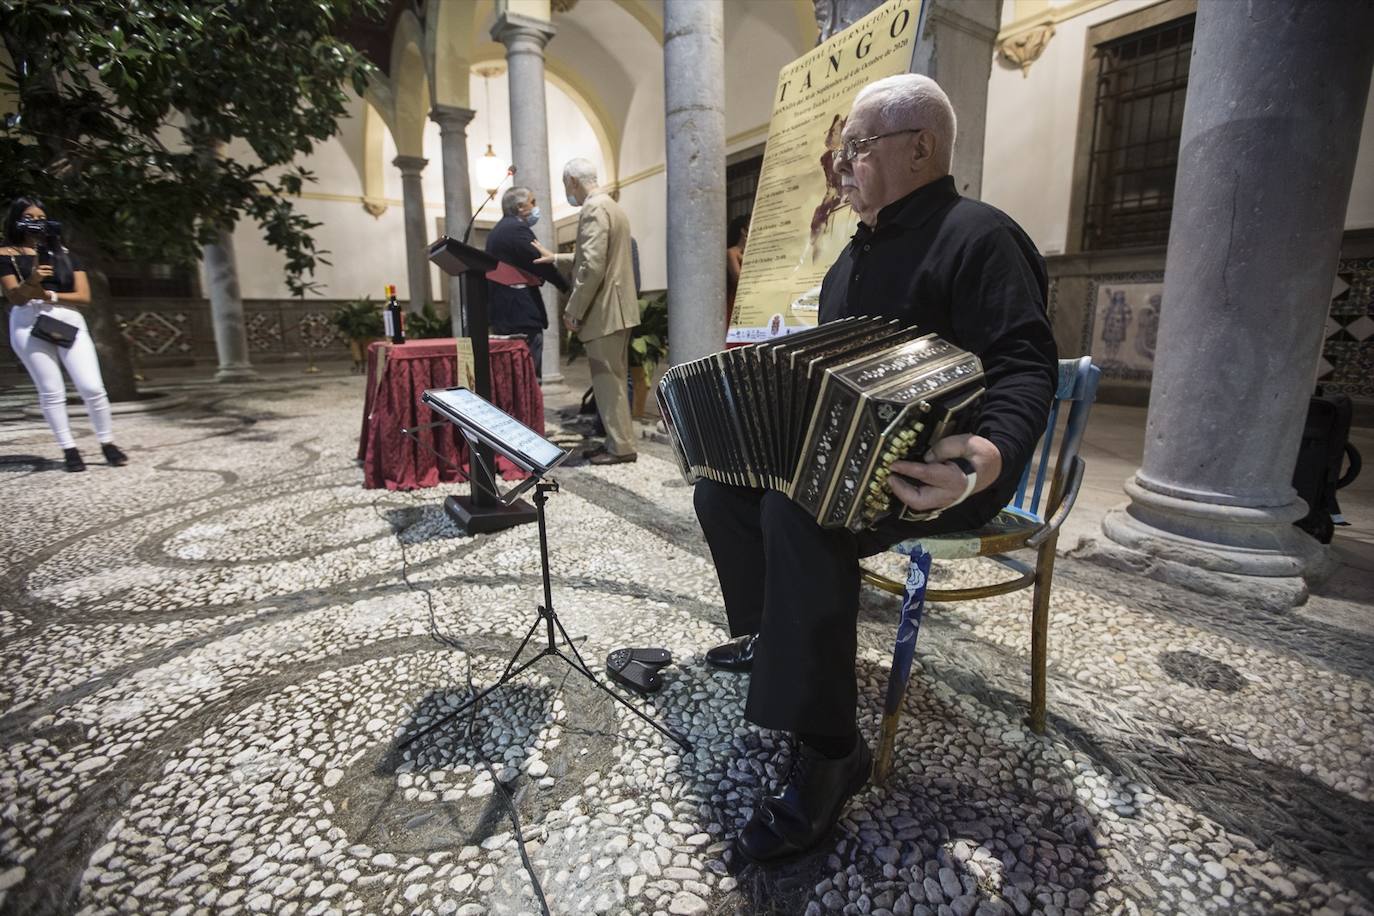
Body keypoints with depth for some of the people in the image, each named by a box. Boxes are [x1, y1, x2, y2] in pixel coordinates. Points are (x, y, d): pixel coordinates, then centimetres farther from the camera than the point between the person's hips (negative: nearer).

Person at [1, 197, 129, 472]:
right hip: (29, 325, -1)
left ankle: (107, 443, 4)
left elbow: (84, 296, 6)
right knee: (51, 391, -3)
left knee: (92, 387, -8)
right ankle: (68, 449, 1)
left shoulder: (64, 253, 15)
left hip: (69, 322, 2)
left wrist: (49, 296, -8)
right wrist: (32, 282, -23)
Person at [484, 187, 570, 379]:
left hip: (502, 314, 10)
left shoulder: (497, 231, 21)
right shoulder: (517, 229, -10)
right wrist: (568, 286, -5)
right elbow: (541, 264, -13)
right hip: (521, 315, -10)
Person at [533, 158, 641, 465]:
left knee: (608, 380, -4)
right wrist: (556, 259, 24)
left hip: (604, 310, -10)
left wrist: (573, 311, -16)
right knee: (613, 379, 14)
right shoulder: (609, 206, 19)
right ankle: (618, 440, 21)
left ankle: (621, 447, 1)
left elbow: (593, 267, -22)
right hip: (616, 307, 10)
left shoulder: (593, 209, -13)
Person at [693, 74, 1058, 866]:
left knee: (798, 511, -34)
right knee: (723, 478, 4)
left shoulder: (977, 235, -11)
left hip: (933, 470, -9)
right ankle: (770, 634, 22)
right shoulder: (861, 251, 18)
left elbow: (1024, 365, -23)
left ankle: (829, 754, -18)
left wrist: (995, 452, -42)